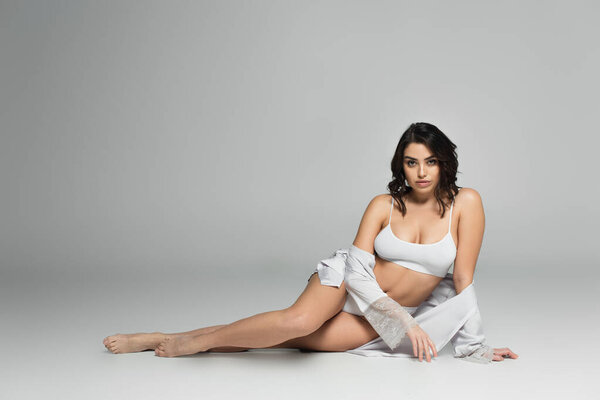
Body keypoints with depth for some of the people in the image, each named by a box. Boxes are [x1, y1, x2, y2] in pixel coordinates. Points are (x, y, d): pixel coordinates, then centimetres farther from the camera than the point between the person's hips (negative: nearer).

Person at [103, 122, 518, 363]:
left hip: (390, 317, 1)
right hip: (350, 281, -1)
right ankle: (183, 342, -15)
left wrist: (476, 347, -7)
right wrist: (406, 324, -22)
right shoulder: (384, 205, -10)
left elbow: (464, 279, -7)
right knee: (299, 319, -35)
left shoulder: (465, 204, -11)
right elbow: (358, 271, -15)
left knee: (296, 337, -22)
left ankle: (170, 340, -7)